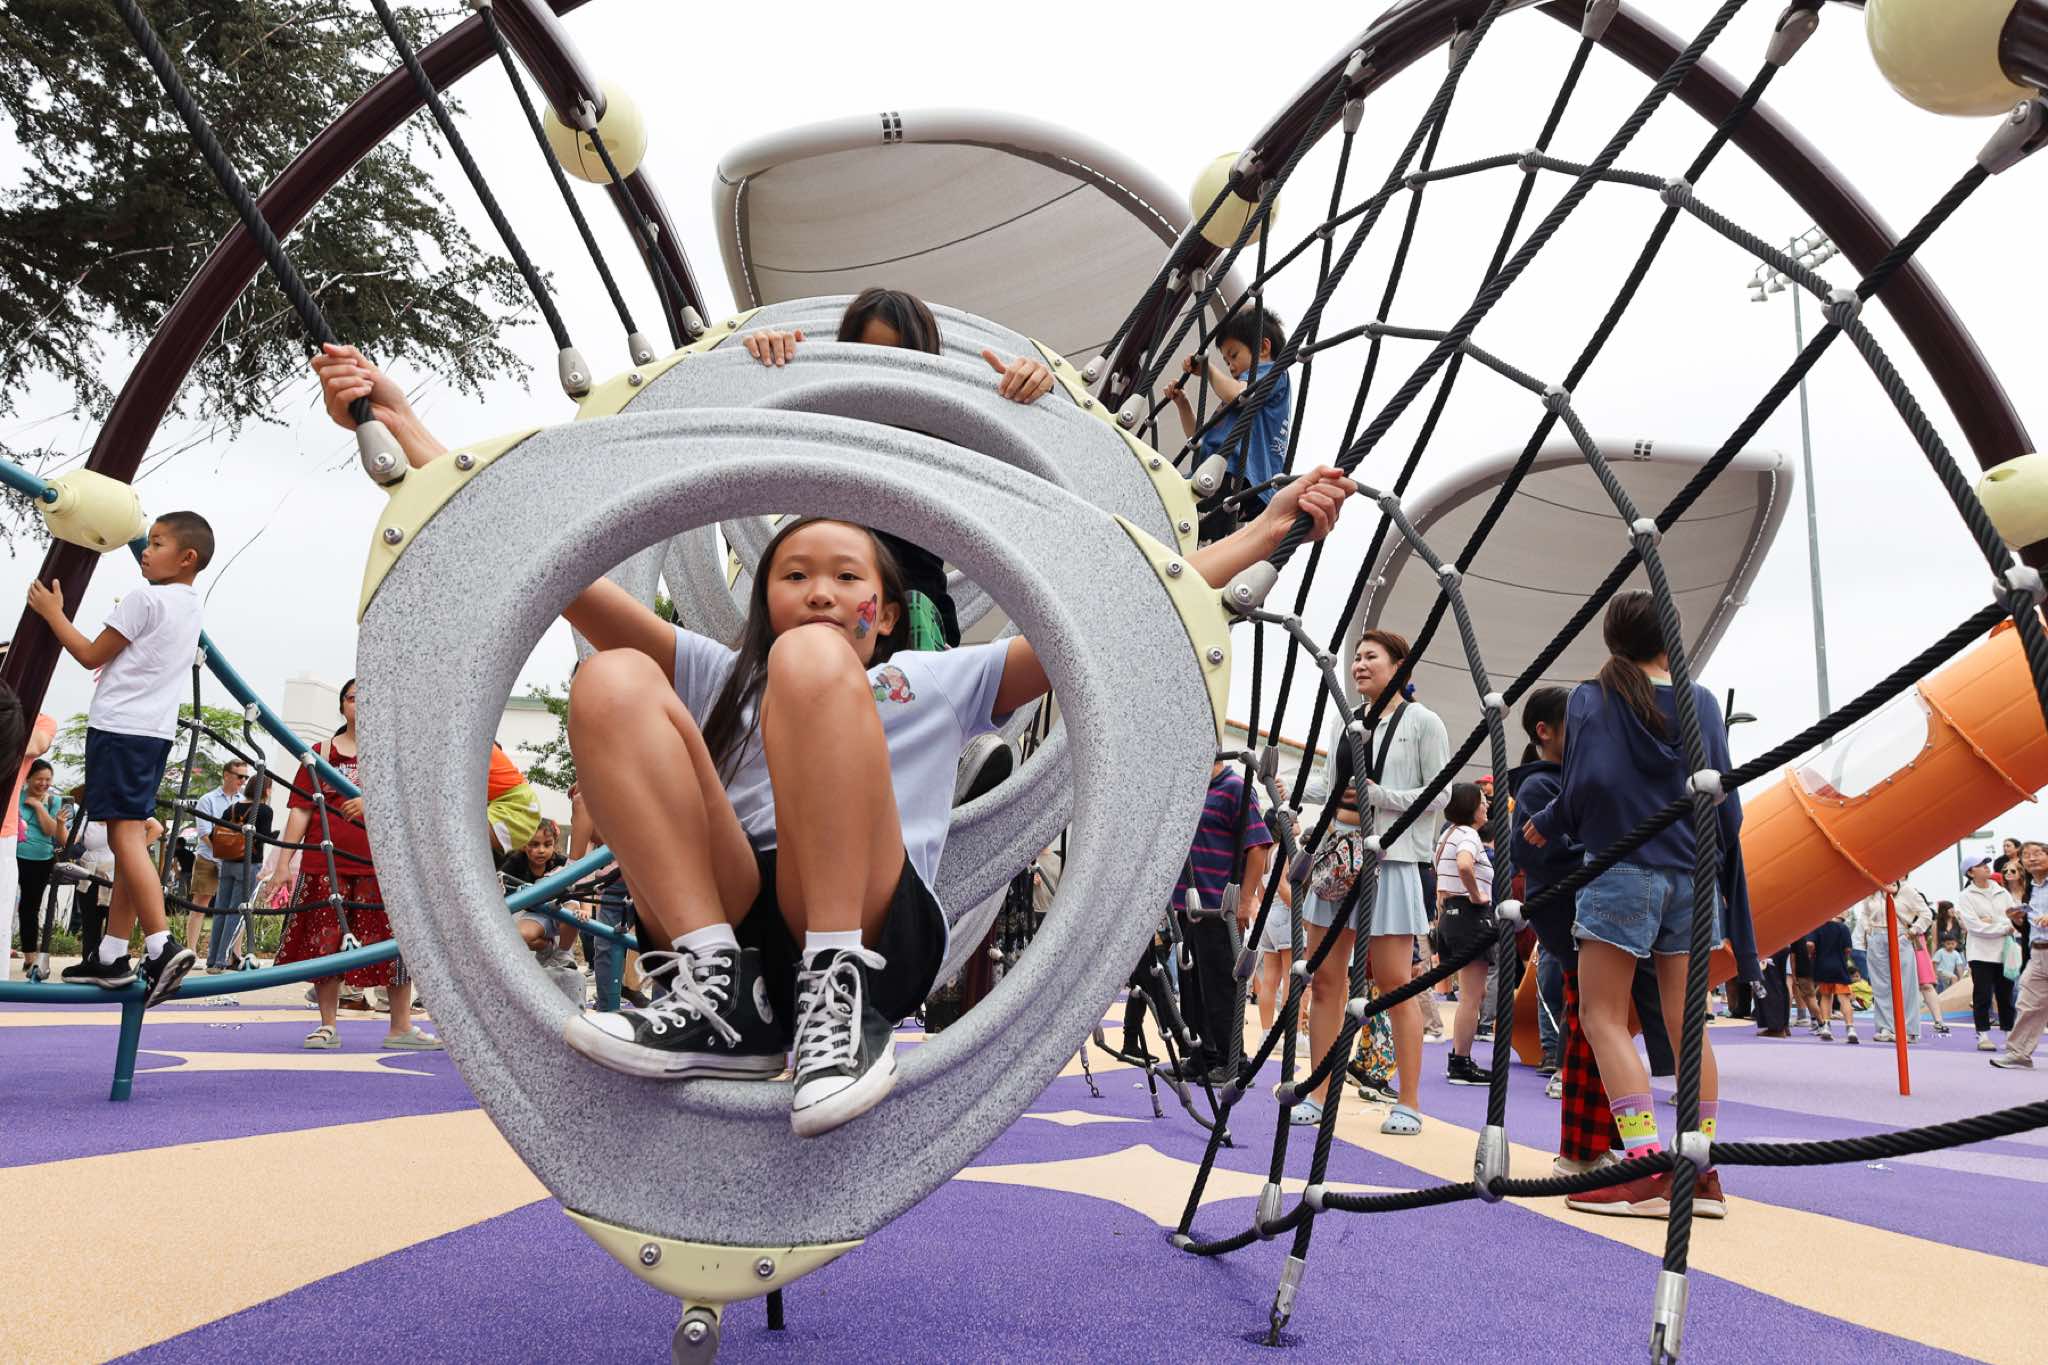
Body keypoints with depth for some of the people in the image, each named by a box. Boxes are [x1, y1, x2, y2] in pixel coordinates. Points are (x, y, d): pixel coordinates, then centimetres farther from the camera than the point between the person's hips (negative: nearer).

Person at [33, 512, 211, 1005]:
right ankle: (111, 955, 12)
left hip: (120, 726, -9)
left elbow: (91, 655, -4)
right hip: (156, 730, 9)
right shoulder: (190, 605, 16)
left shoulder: (144, 599, -11)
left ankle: (161, 947, -23)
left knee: (126, 835, -13)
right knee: (128, 835, 9)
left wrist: (52, 612, 7)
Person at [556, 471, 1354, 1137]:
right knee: (613, 681, -16)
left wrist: (1269, 528, 15)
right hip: (724, 920, 2)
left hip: (875, 927, -2)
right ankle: (721, 994, -25)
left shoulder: (938, 680, 28)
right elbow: (585, 597, 18)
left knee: (812, 658, -21)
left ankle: (842, 997, -29)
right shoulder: (723, 678, 32)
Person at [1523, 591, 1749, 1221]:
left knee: (1603, 1017, 0)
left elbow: (1589, 782, -17)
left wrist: (1546, 825, 1)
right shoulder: (1701, 702, 8)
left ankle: (1648, 1169, -11)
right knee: (1686, 1022, 9)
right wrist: (1718, 874, 18)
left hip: (1620, 872, -4)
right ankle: (1702, 1173, 10)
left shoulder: (1591, 698, -3)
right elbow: (1726, 802, 6)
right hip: (1692, 878, 5)